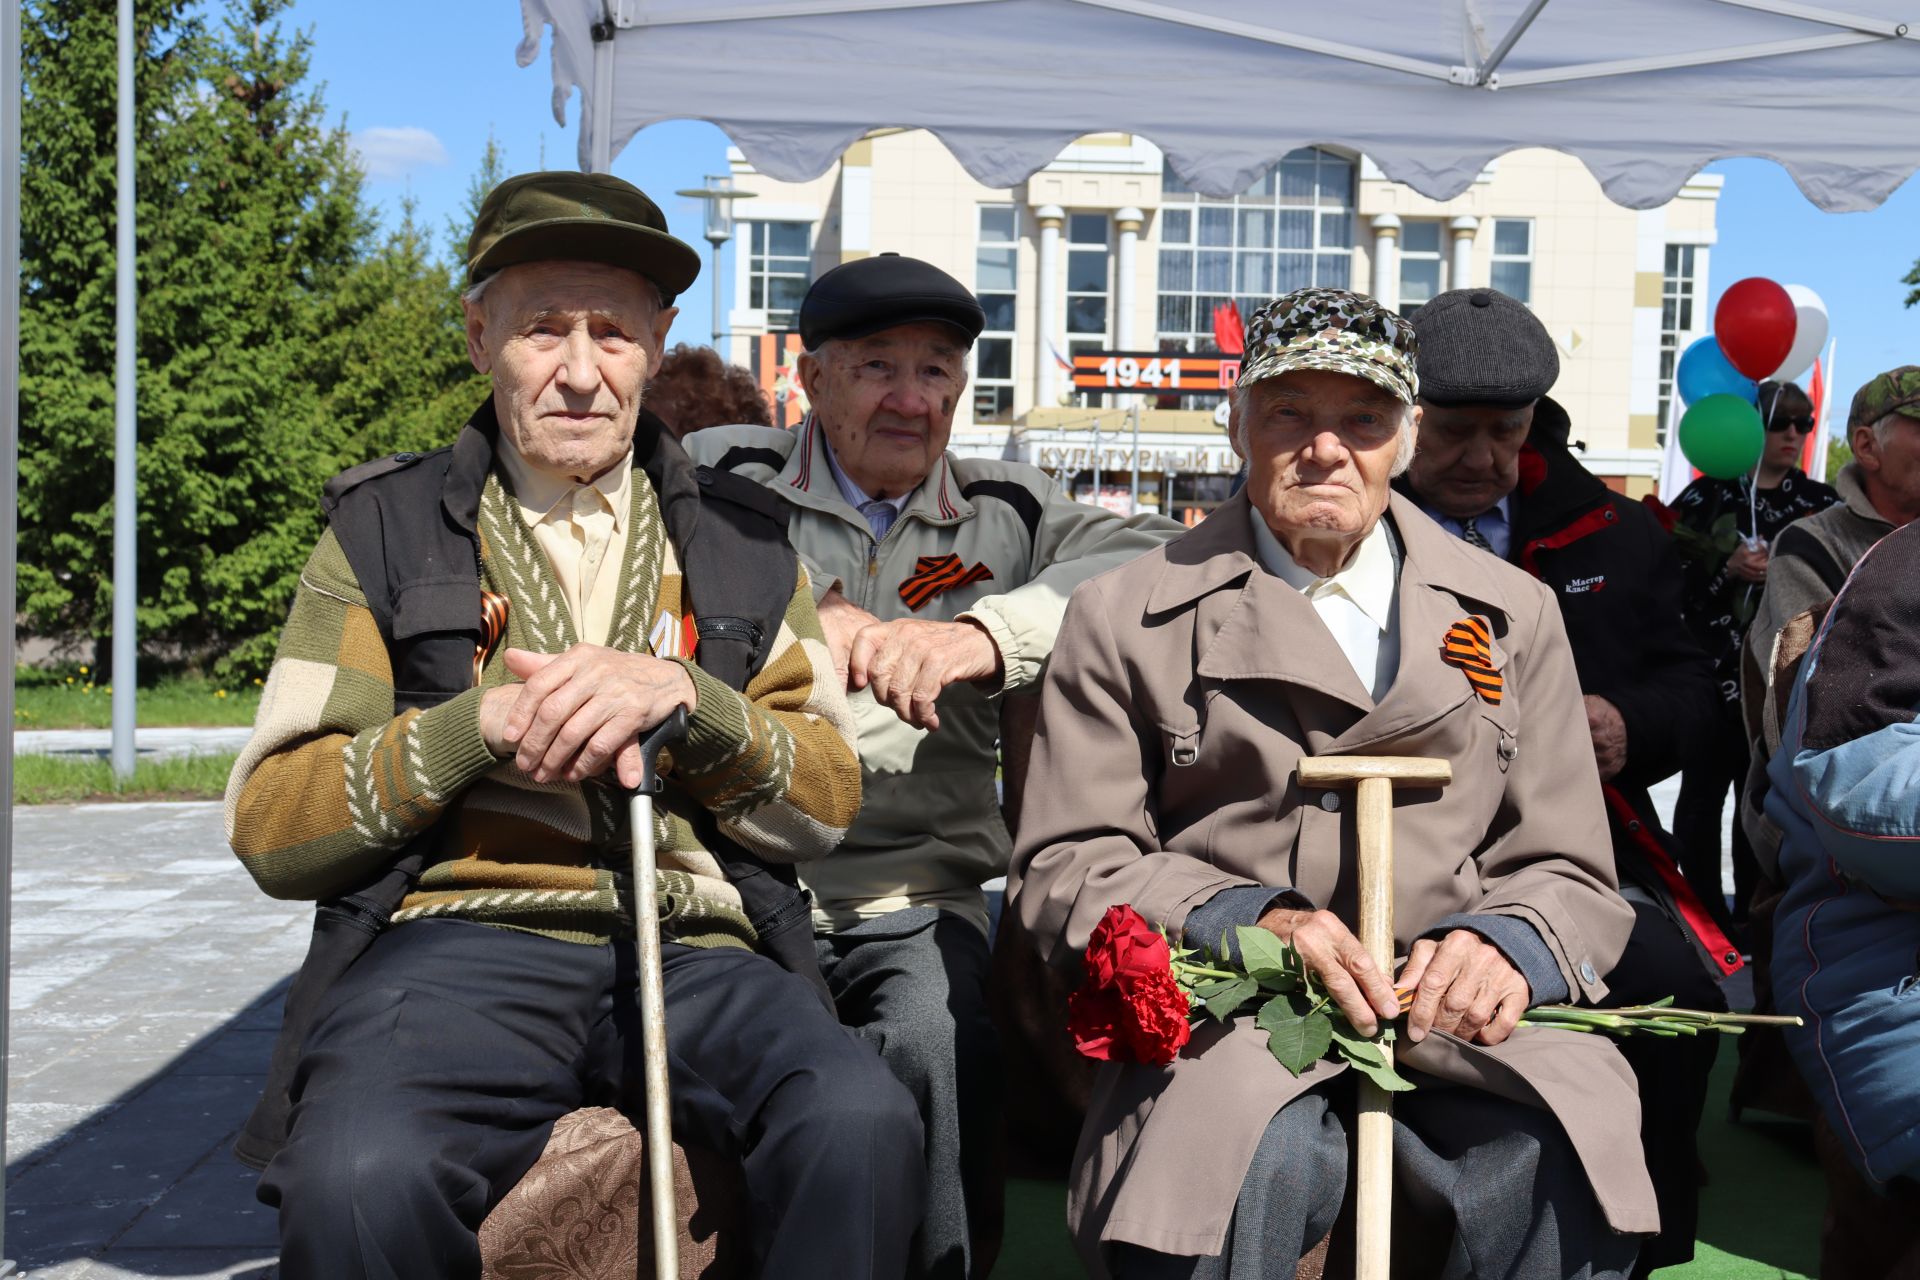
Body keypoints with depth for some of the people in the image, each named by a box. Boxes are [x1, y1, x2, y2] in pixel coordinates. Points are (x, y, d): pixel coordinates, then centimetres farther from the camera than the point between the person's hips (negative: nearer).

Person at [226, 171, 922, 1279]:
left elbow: (830, 806, 11)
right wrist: (477, 724, -8)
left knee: (865, 1124, -31)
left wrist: (684, 700, -7)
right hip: (459, 942, -1)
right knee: (357, 1180, -34)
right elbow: (269, 830, 7)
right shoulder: (384, 531, 14)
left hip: (695, 952, 1)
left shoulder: (743, 543, 19)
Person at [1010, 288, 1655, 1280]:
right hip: (1227, 1020, -2)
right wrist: (1244, 919, -14)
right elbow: (1063, 869, 4)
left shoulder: (1512, 614, 17)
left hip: (1454, 1015, 3)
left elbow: (1566, 871, 15)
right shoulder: (1125, 617, 9)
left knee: (1559, 1167, -29)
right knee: (1246, 1161, -35)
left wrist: (1504, 940, -9)